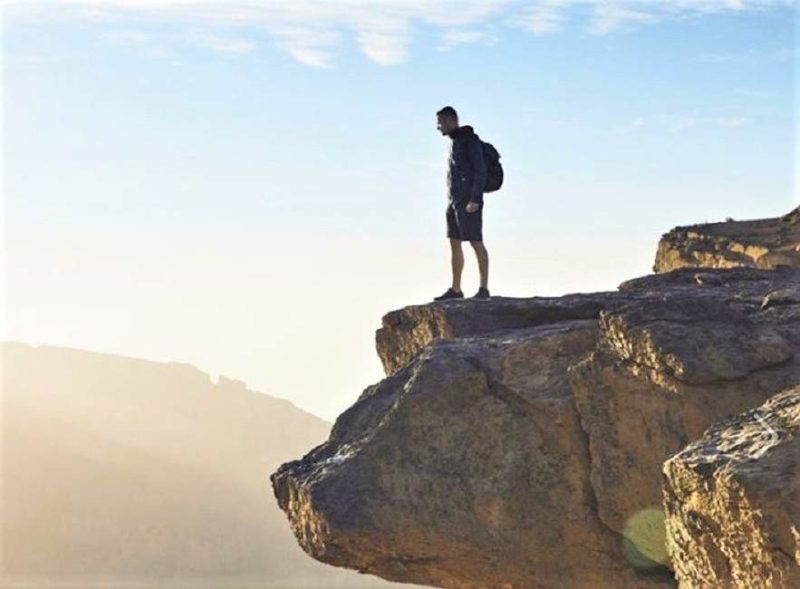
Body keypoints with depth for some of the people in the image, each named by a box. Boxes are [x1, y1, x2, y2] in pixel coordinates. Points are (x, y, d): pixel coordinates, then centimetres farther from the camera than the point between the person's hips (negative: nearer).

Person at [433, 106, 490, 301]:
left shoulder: (470, 140, -9)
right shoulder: (455, 142, 19)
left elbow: (480, 170, -15)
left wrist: (475, 199, -21)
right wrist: (452, 203, 18)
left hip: (469, 201, -9)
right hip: (454, 200, 9)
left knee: (476, 243, -9)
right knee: (454, 244, 8)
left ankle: (484, 289, -9)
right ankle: (455, 289, 12)